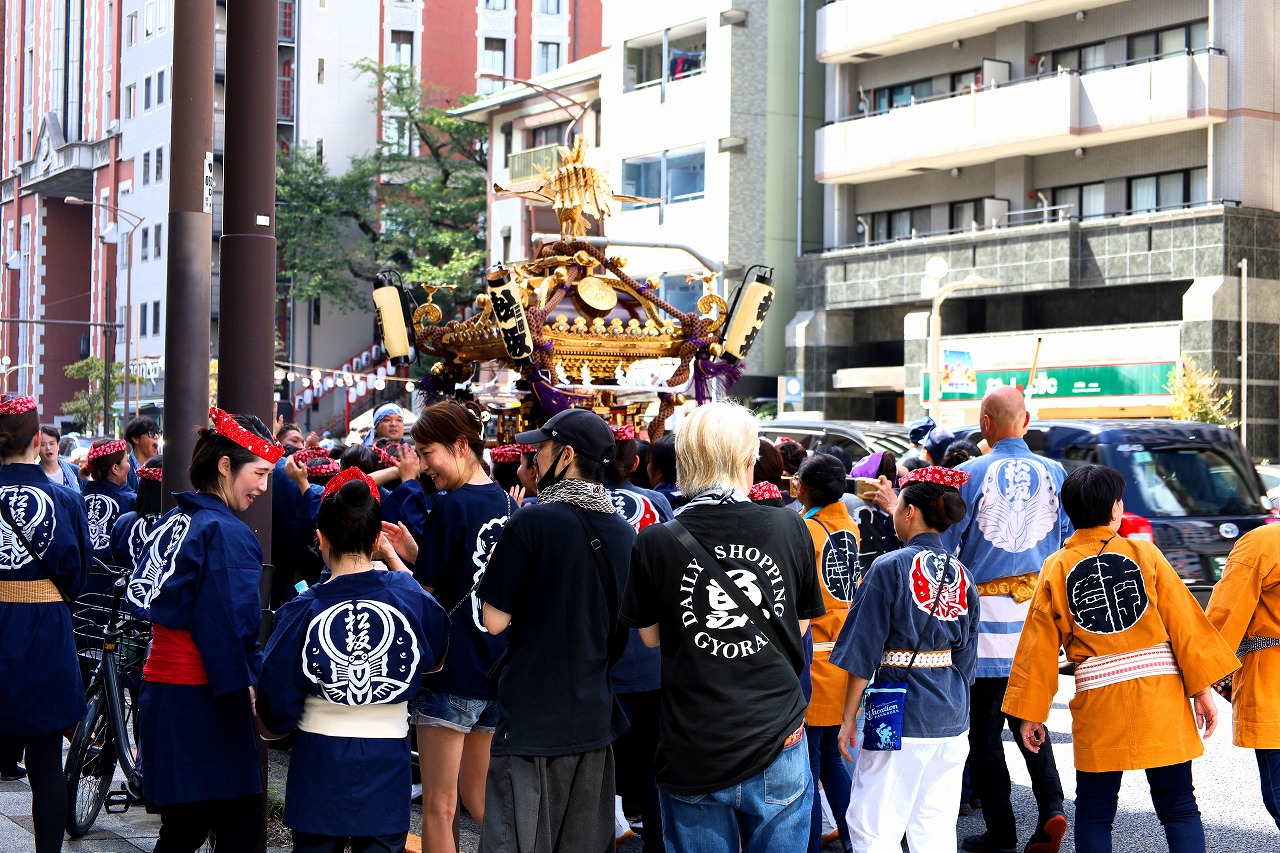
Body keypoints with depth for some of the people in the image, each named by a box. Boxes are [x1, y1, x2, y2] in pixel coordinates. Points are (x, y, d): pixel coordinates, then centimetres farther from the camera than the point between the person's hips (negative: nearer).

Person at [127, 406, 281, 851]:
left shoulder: (173, 521, 14)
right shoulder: (227, 533, -14)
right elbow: (233, 625, -17)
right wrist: (251, 683, -10)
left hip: (160, 692, 9)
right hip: (202, 701, -9)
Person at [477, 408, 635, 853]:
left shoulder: (532, 523, -14)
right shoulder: (624, 532, 5)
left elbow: (495, 621, -12)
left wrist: (494, 564, 3)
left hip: (530, 716, -6)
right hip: (595, 717, 6)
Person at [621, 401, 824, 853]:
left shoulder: (654, 544, -9)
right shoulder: (789, 528, -5)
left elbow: (651, 635, 6)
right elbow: (800, 624, 7)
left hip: (692, 757, -1)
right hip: (779, 747, 1)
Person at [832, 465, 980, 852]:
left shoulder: (889, 568, -11)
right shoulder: (962, 575, 7)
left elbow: (862, 652, -10)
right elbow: (965, 656, 14)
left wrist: (848, 718, -3)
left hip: (901, 718, -6)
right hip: (951, 718, 7)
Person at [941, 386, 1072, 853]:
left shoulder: (969, 475, -9)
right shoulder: (1053, 474, 2)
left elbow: (943, 546, -5)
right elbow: (1068, 542, 9)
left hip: (987, 610, -4)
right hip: (1040, 605, 4)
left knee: (984, 726, 6)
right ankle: (1050, 807, -2)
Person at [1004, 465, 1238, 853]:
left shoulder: (1056, 568, 2)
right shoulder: (1145, 554, 0)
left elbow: (1040, 646, 5)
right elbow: (1185, 623, -3)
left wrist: (1031, 712, 11)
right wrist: (1202, 688, 3)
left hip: (1097, 704, 1)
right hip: (1161, 696, 0)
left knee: (1094, 813, 10)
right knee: (1179, 809, 5)